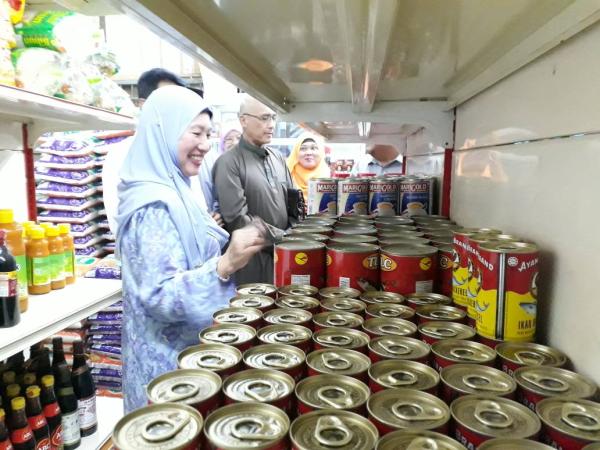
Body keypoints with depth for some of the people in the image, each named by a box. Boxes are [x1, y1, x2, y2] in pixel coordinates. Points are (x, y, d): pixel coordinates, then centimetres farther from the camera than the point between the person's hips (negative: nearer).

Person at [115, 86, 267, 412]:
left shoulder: (171, 189, 6)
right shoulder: (155, 203, -24)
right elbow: (160, 296, -29)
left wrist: (230, 247, 15)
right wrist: (226, 264, -39)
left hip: (186, 344, 9)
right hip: (169, 355, -9)